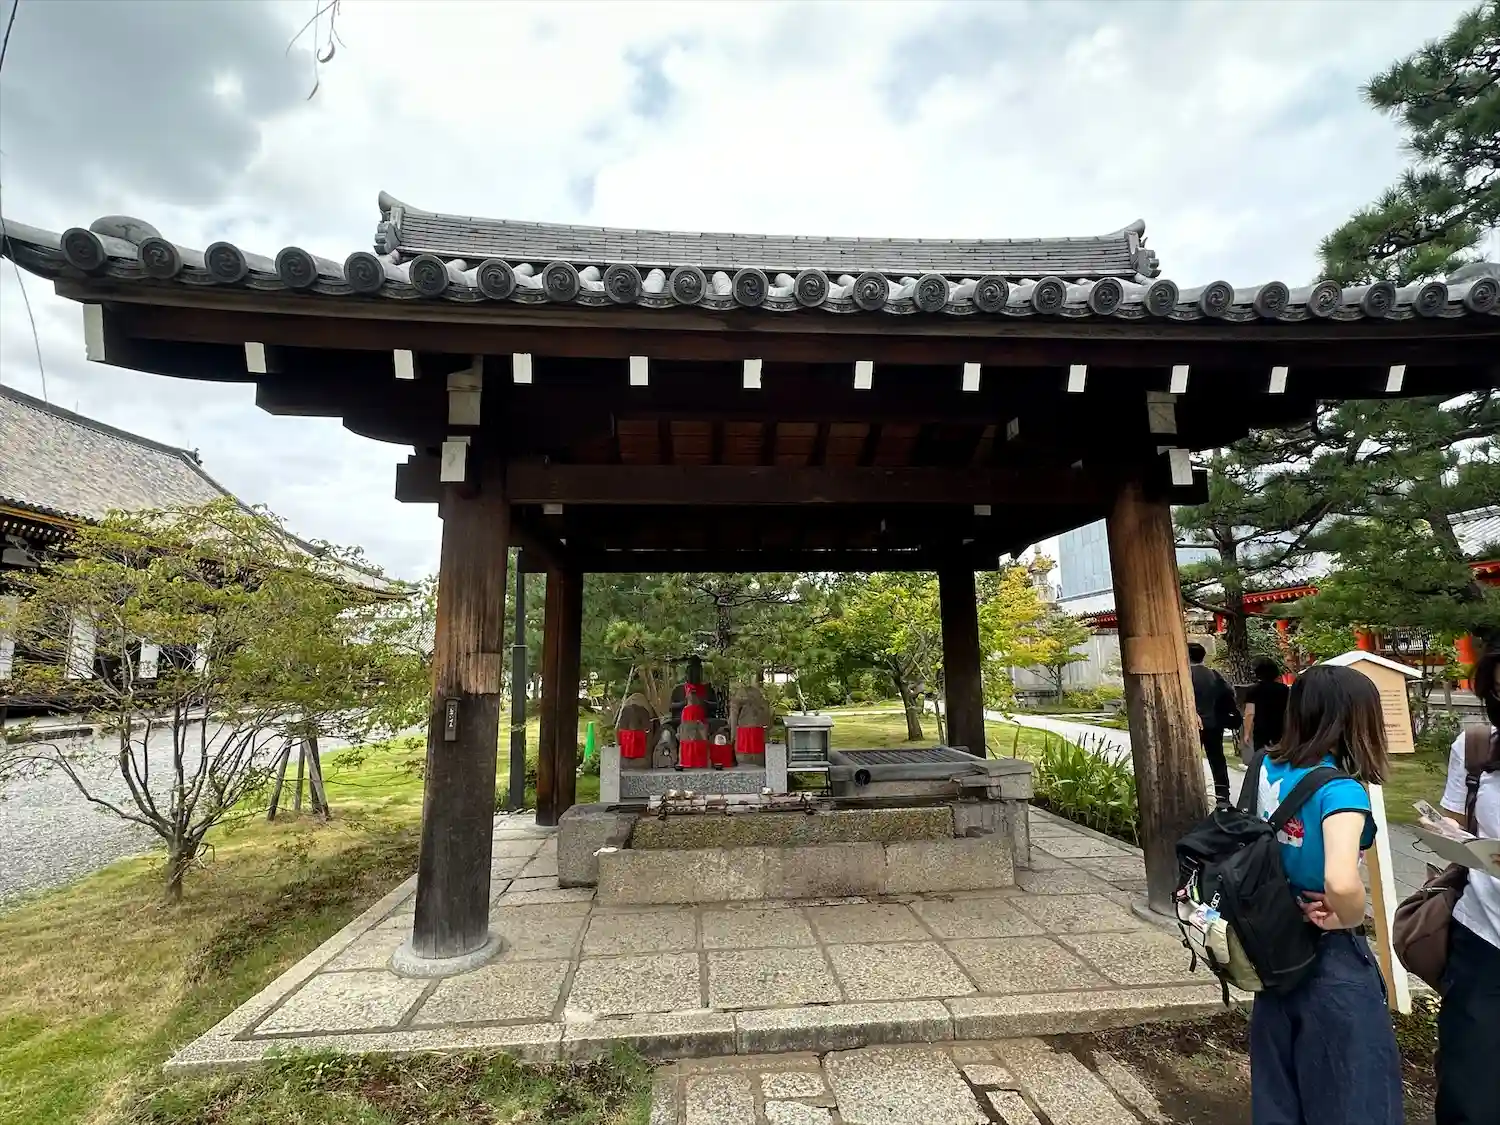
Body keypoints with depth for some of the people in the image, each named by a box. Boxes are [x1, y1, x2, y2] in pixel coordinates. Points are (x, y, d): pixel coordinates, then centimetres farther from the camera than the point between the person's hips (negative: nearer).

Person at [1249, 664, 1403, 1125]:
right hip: (1328, 955, -6)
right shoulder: (1340, 790, -24)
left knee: (1280, 1083, 22)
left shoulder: (1269, 768, -3)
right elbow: (1342, 882, -37)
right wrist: (1350, 918, -18)